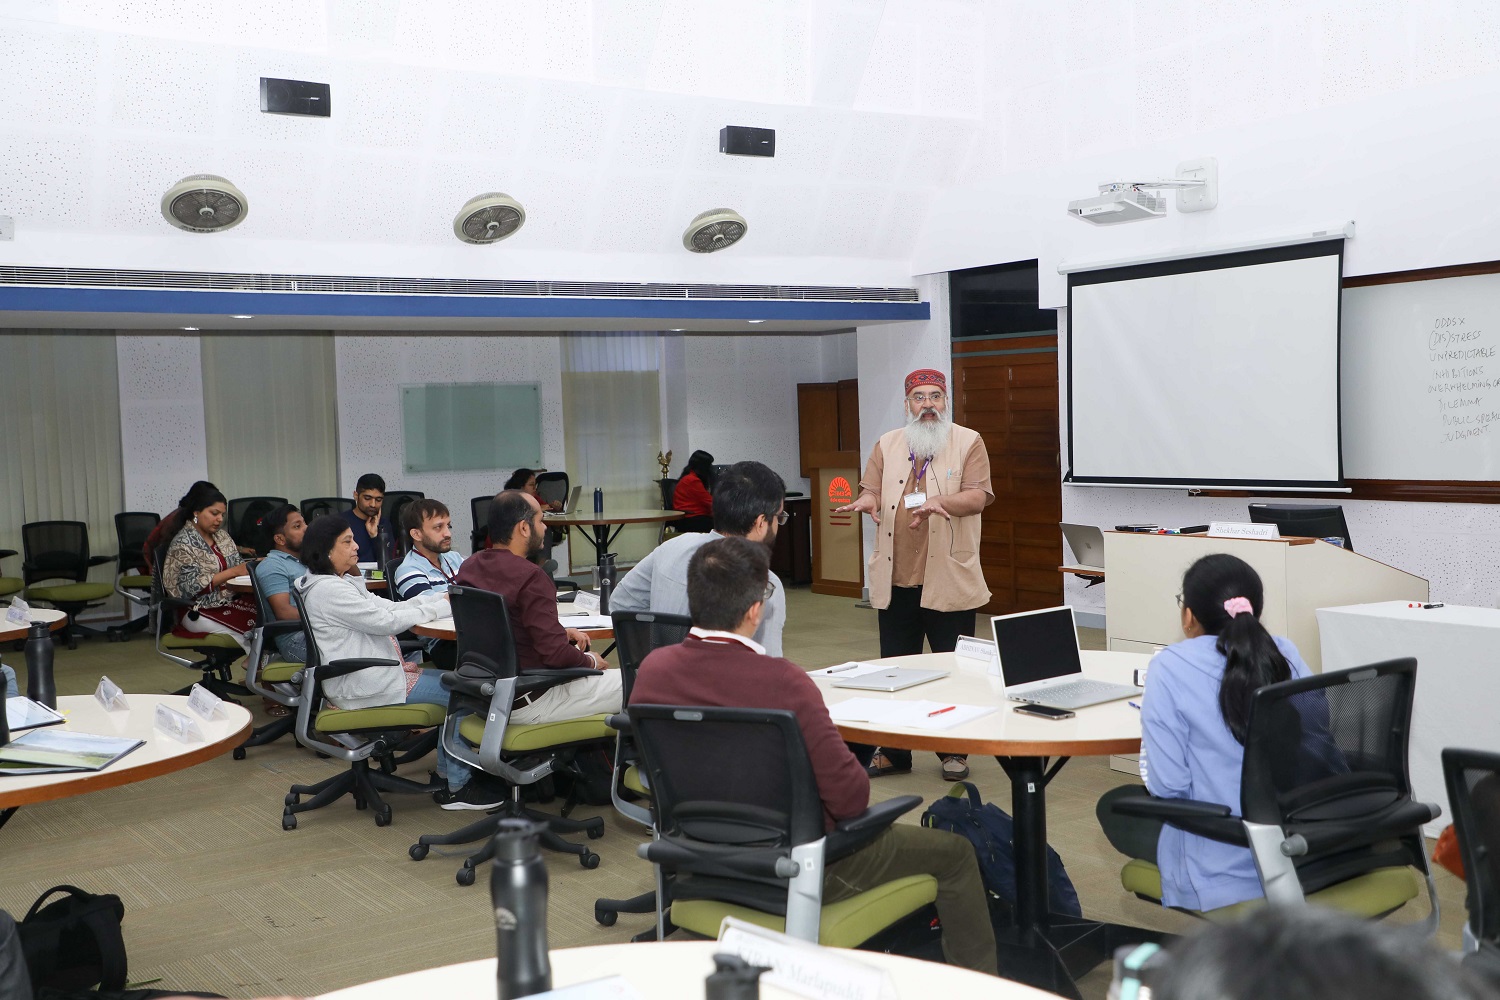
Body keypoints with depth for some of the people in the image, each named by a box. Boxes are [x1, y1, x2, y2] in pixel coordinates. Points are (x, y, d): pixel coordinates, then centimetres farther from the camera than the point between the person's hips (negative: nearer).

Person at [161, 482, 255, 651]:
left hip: (231, 599, 7)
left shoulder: (221, 535, 15)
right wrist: (233, 571, -19)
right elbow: (194, 585, -15)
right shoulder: (182, 543, -7)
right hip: (202, 610, -7)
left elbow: (238, 564, 15)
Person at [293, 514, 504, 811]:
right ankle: (458, 786, -1)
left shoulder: (341, 583, 14)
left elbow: (389, 607, 10)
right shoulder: (327, 591, -18)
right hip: (361, 688, -11)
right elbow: (386, 620, -20)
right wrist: (439, 607, -11)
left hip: (372, 672, 11)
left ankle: (447, 772, 14)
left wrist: (444, 597, -3)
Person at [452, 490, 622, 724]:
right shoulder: (530, 577, -25)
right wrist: (591, 661, -4)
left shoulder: (469, 567, 2)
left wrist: (562, 633, 10)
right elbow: (556, 654, -24)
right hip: (526, 704, -9)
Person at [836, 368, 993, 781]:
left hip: (949, 578, -3)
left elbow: (978, 496, -9)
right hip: (896, 578, 3)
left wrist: (942, 504, -27)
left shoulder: (969, 442, 0)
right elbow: (872, 489, 9)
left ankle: (955, 751, 17)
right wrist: (867, 501, -15)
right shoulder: (887, 445, 11)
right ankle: (892, 751, 21)